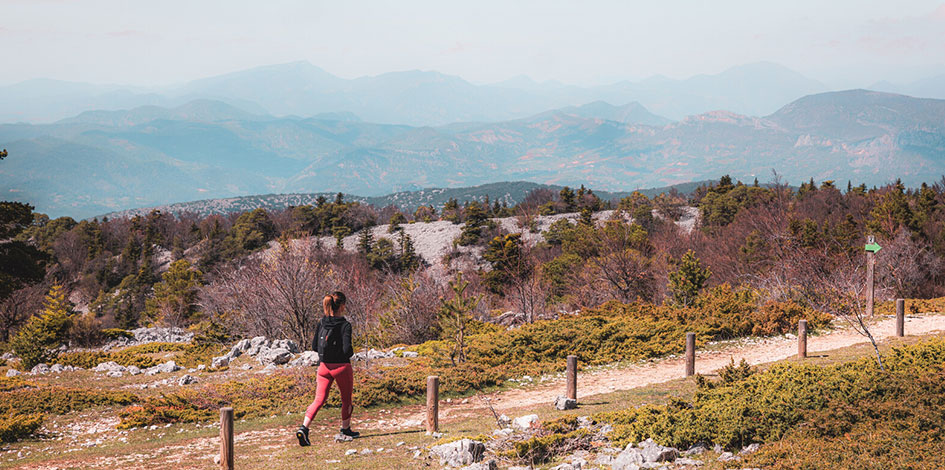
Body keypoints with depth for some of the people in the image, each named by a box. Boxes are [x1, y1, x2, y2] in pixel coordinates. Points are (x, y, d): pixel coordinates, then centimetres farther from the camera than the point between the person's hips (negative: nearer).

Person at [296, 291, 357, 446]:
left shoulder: (322, 323, 1)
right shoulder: (345, 325, -14)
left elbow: (314, 346, 5)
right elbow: (347, 349, -21)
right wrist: (351, 353, 2)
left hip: (324, 366, 4)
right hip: (342, 366, -4)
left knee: (319, 399, 1)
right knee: (346, 400, 18)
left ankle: (304, 428, -19)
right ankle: (346, 428, 34)